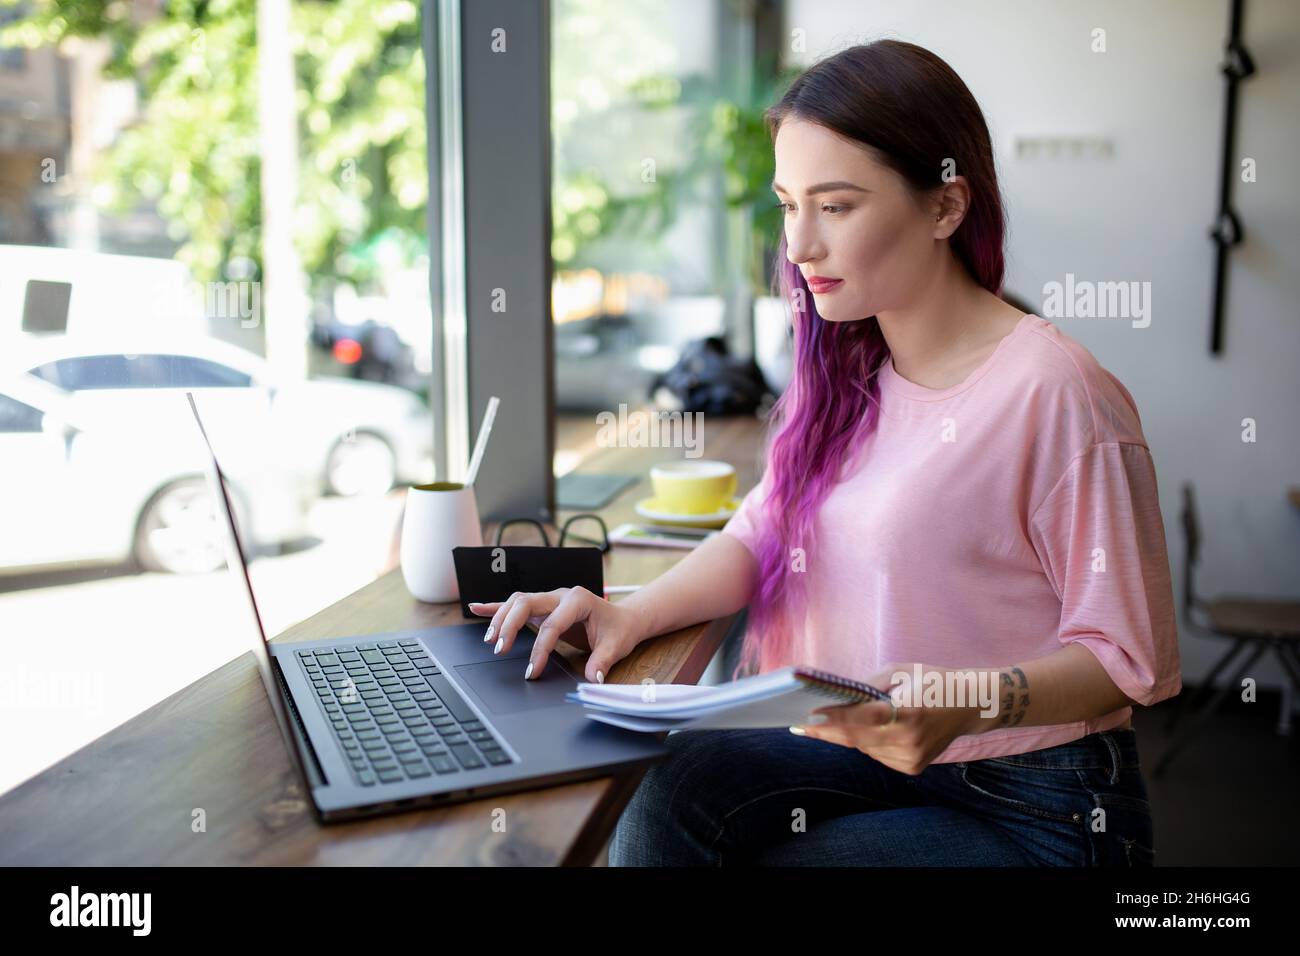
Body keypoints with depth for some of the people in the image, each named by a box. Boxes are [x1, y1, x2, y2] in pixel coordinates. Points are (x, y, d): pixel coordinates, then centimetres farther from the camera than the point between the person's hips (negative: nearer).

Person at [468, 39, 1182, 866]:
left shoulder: (1054, 393, -20)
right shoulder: (849, 372, 5)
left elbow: (1128, 656, -15)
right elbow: (764, 533, 6)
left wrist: (976, 700, -32)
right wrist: (632, 615, -9)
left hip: (1038, 805, -5)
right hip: (878, 748, 5)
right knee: (673, 785, -20)